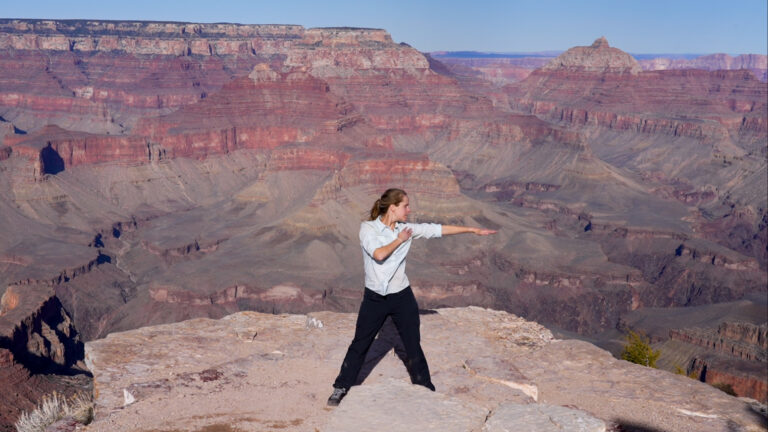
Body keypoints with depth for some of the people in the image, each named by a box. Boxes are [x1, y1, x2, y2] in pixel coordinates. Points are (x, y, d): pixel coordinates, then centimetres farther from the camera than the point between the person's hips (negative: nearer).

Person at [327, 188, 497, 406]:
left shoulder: (407, 229, 0)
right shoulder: (368, 228, -9)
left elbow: (439, 229, 2)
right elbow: (378, 254, -24)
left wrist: (473, 229, 3)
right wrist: (399, 240, -11)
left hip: (402, 296, 3)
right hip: (375, 297, -2)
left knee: (413, 345, 10)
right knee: (360, 345, 7)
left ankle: (426, 388, 25)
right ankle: (341, 388, 22)